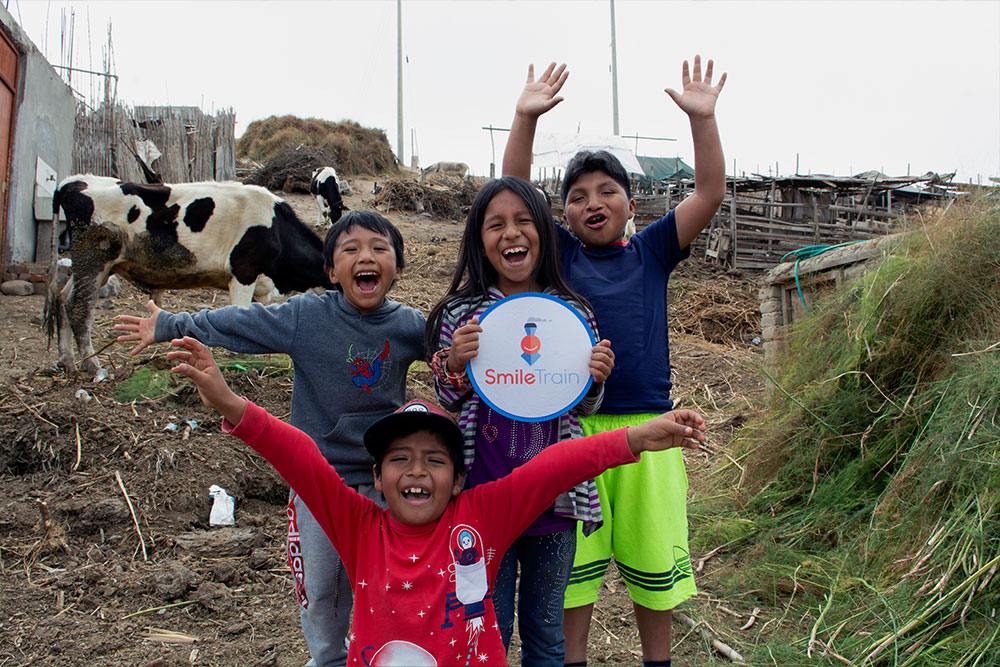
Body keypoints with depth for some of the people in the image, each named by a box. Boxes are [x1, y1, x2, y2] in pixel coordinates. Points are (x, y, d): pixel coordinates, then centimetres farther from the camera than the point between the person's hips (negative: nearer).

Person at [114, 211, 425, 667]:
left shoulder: (409, 327, -7)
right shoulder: (305, 315, -9)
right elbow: (236, 323, -2)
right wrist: (169, 326, 1)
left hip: (381, 479, 0)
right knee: (319, 586, 12)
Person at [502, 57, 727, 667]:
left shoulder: (651, 252, 6)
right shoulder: (558, 254, 5)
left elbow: (710, 193, -1)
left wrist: (702, 117, -11)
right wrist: (526, 118, -15)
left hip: (647, 426, 1)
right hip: (570, 427, -1)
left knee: (652, 558, 14)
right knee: (573, 560, 11)